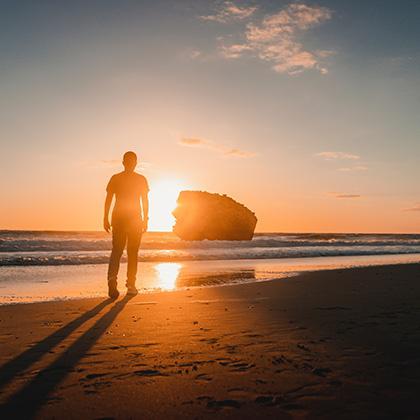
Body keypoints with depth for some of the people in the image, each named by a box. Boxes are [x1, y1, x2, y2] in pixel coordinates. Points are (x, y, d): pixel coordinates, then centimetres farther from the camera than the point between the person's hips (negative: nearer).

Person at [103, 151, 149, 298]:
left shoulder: (115, 178, 3)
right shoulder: (141, 179, 1)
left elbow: (108, 200, 0)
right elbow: (145, 201, 0)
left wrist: (106, 218, 4)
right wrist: (145, 219, 5)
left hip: (118, 218, 1)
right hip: (135, 219, -1)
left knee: (116, 251, 7)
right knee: (133, 253, 8)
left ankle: (112, 277, -17)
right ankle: (131, 285, 10)